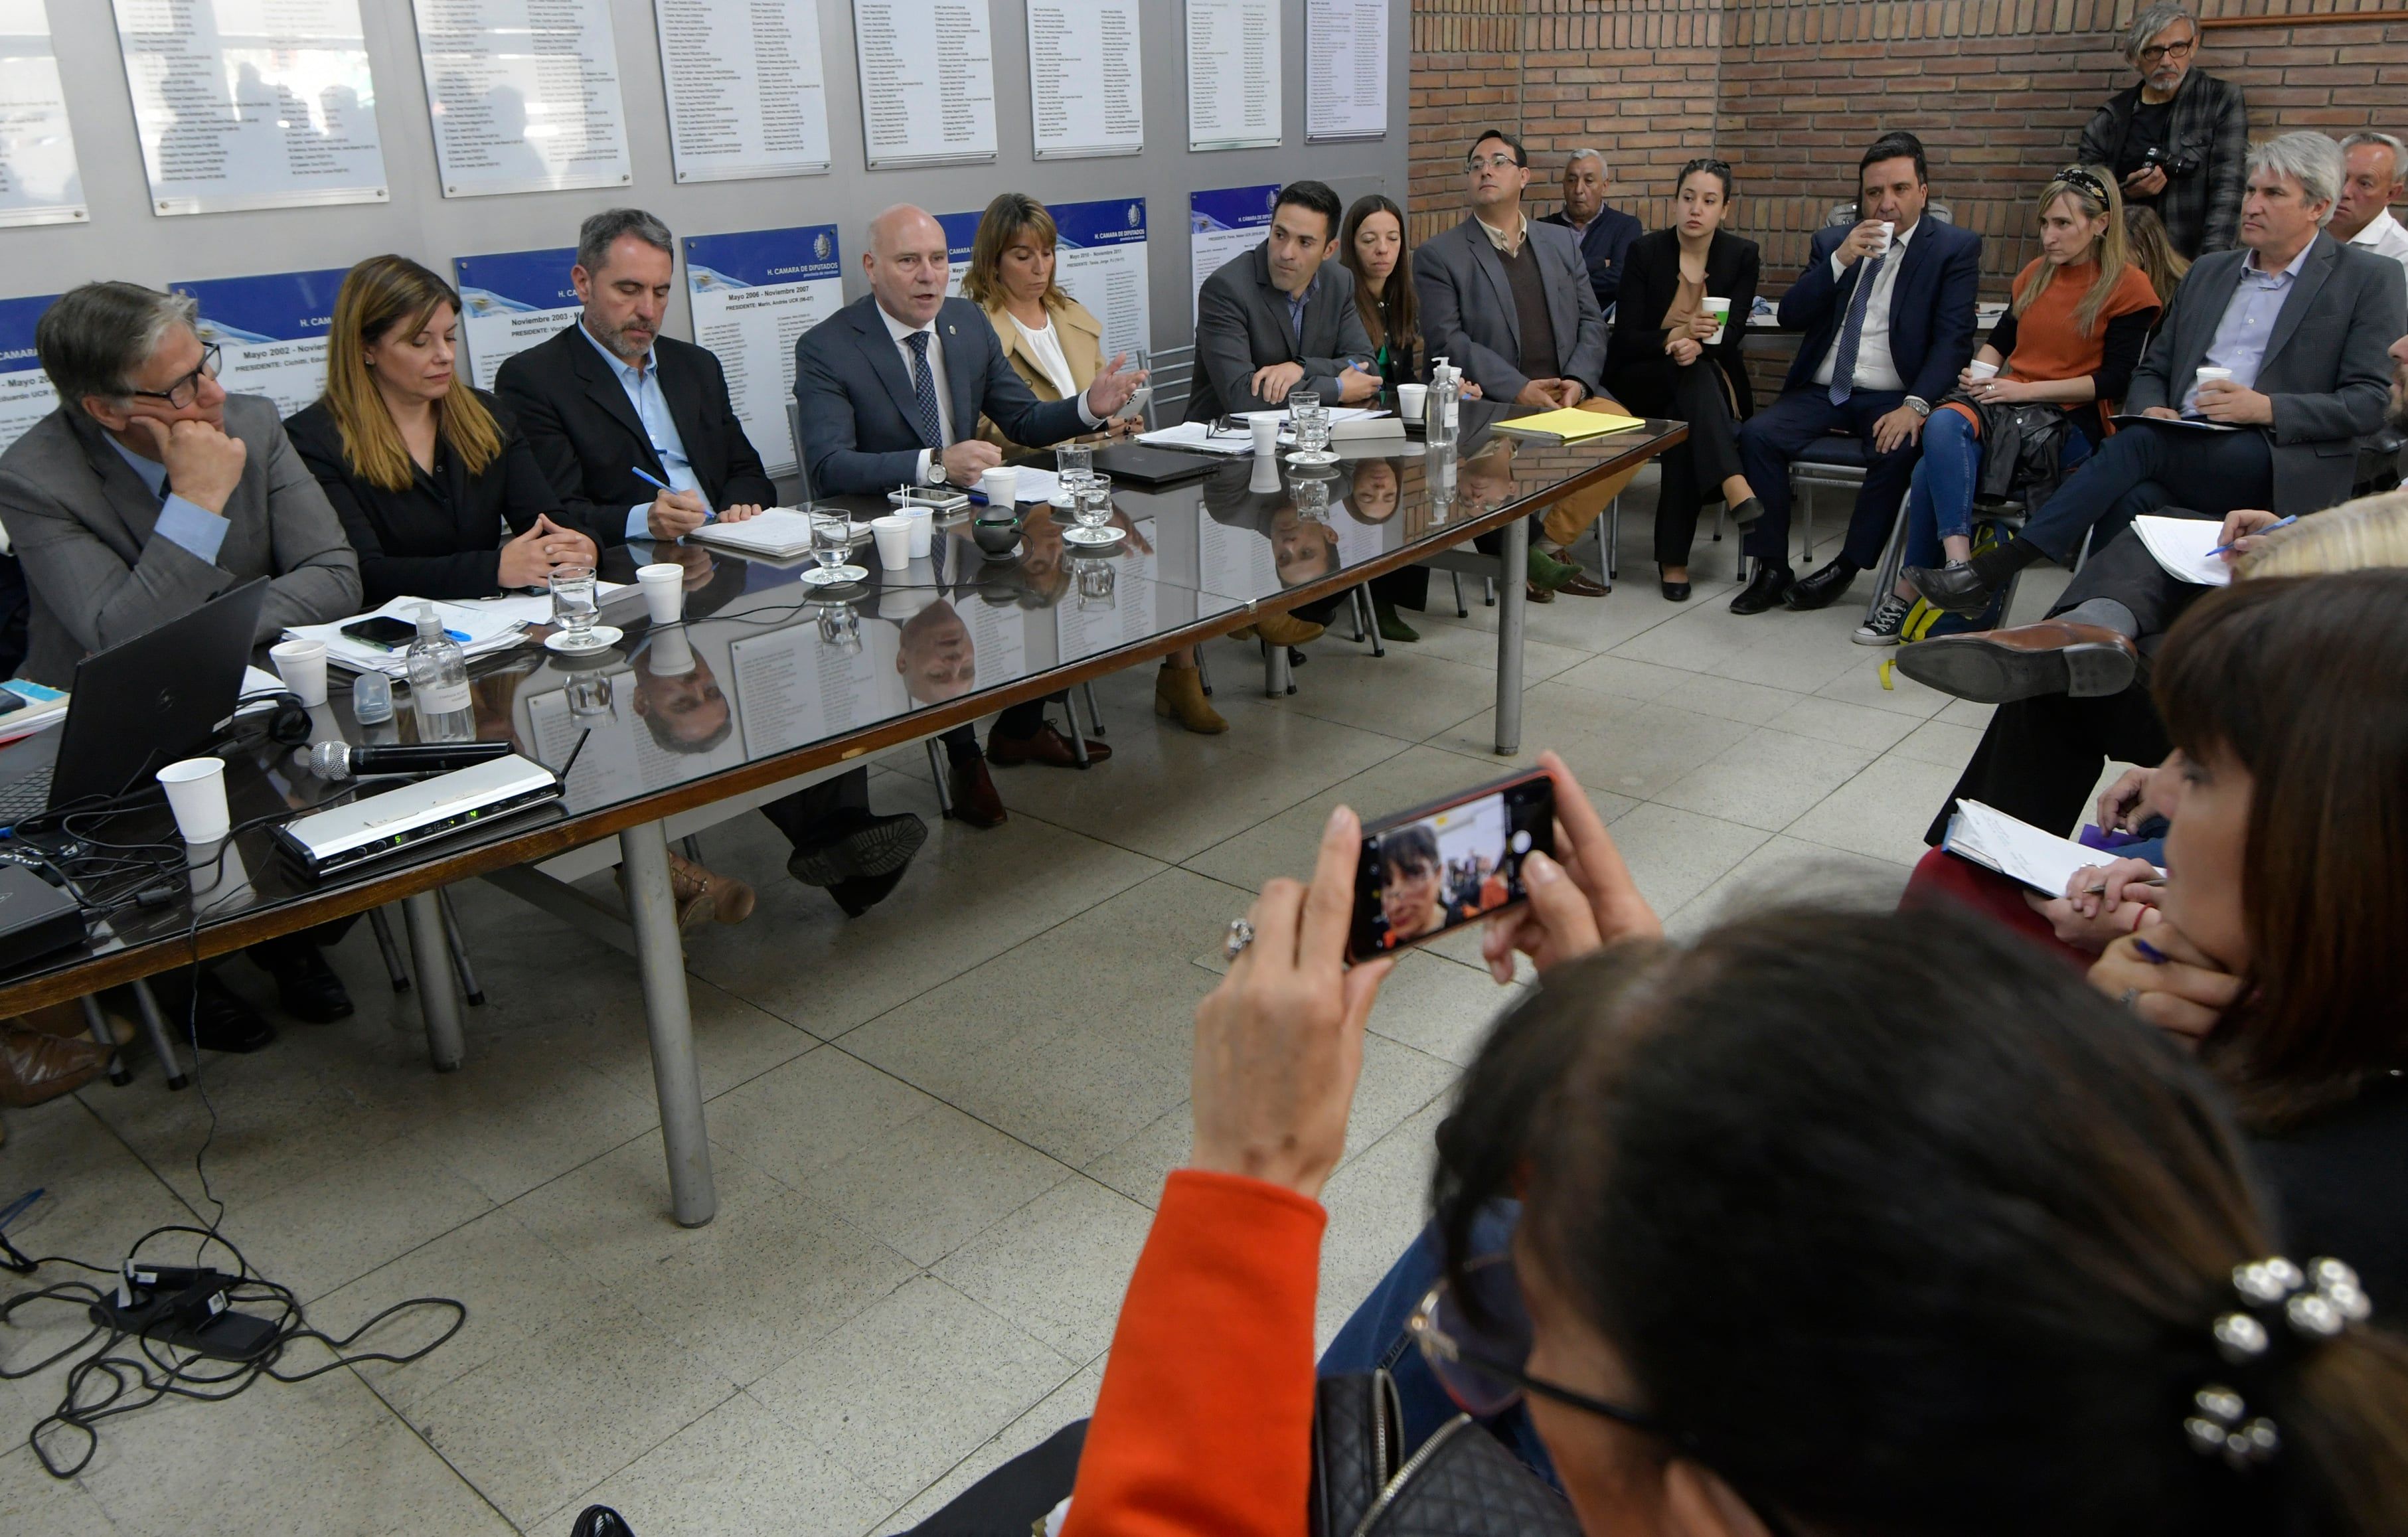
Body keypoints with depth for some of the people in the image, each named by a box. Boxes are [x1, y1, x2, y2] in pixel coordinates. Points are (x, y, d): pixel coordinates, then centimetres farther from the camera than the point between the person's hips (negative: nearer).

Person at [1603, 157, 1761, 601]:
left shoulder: (1741, 255, 1)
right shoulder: (1645, 252, -3)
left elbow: (1731, 335, -9)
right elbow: (1625, 339, -9)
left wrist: (1697, 344, -32)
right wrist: (1674, 338, -29)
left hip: (1712, 377, 1)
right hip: (1643, 383, -1)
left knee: (1685, 419, -34)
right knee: (1693, 374, -35)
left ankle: (1673, 559, -33)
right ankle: (1733, 483, -51)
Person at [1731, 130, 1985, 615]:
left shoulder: (1955, 248, 3)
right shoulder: (1832, 242, 14)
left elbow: (1953, 338, -8)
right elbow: (1790, 316, 2)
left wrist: (1915, 406, -23)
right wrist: (1840, 261, -12)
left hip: (1891, 398, -3)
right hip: (1821, 392, 3)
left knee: (1897, 450, -34)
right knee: (1757, 434, -23)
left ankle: (1846, 567, -16)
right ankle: (1772, 570, -16)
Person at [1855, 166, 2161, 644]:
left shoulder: (2129, 287, 0)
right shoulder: (2036, 273, 18)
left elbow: (2115, 380, -6)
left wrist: (2026, 390, -14)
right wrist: (1980, 371, 3)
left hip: (2069, 422, -5)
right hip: (2007, 402, 5)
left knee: (1937, 463, -31)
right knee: (1943, 424, -33)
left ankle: (1909, 593, -28)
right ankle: (1958, 566, -43)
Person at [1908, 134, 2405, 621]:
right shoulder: (2208, 272, 22)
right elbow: (2152, 369, 23)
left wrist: (2267, 408, -16)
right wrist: (2150, 409, -2)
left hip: (2281, 470, -5)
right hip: (2184, 454, 5)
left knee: (2141, 442, -30)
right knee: (2131, 501, -31)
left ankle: (1992, 570, -34)